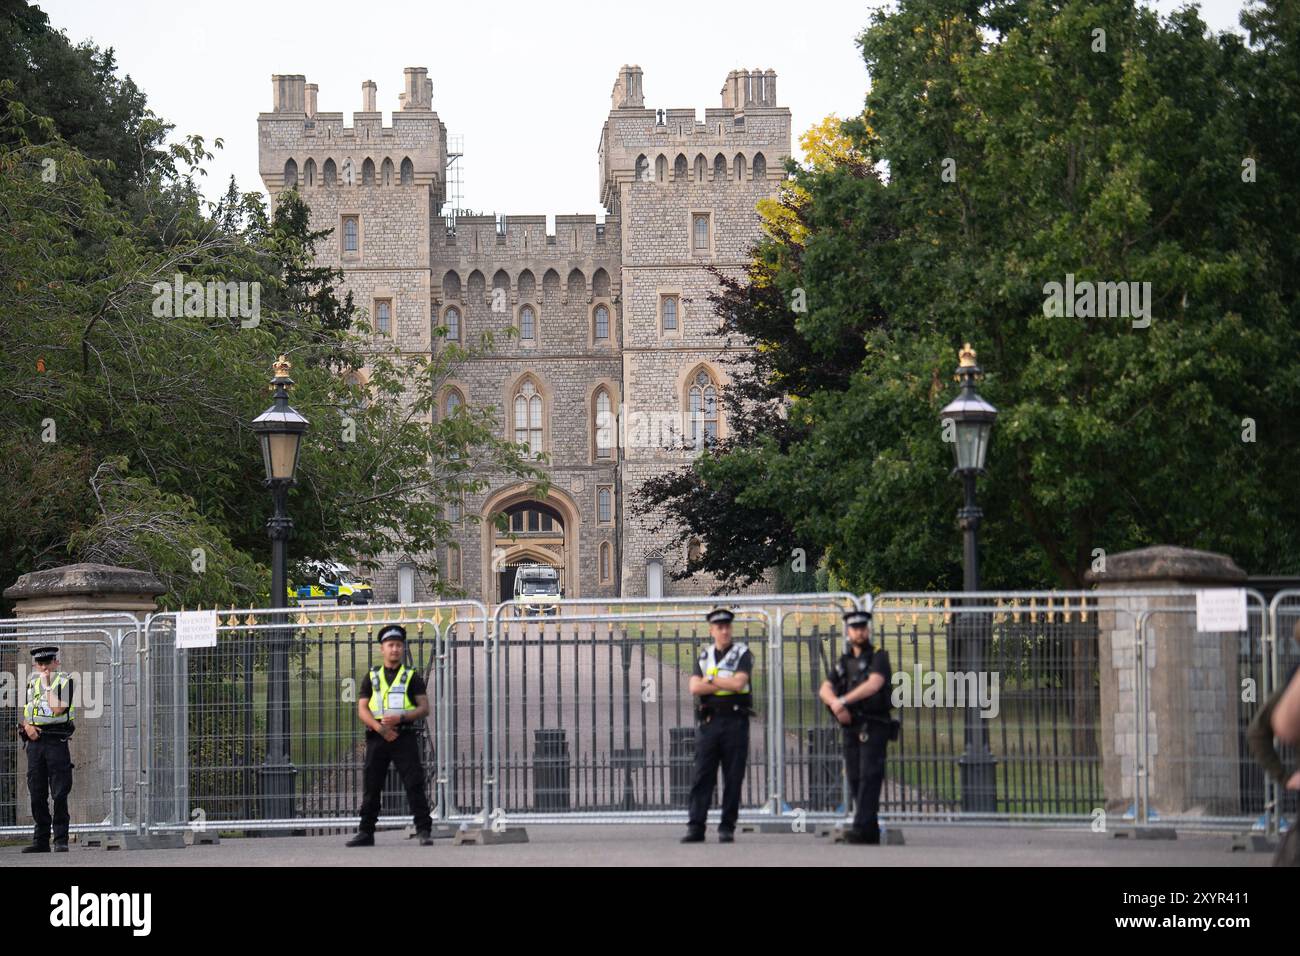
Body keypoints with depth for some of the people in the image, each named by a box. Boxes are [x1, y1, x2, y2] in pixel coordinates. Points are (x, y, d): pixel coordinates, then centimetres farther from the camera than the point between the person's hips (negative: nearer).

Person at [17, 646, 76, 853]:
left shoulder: (64, 681, -1)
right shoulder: (31, 682, 16)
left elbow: (57, 709, -15)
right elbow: (23, 711, 20)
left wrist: (47, 686, -10)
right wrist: (26, 726, 0)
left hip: (56, 740, -5)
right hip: (34, 741, 5)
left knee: (59, 794, -8)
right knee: (37, 794, 6)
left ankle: (61, 840, -6)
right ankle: (41, 840, 11)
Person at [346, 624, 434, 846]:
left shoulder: (412, 677, 9)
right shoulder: (372, 678, 15)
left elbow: (424, 708, 1)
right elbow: (362, 709, 6)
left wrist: (400, 717, -16)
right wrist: (380, 728, -11)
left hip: (405, 736, -2)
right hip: (377, 737, 2)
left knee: (414, 785, -8)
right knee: (371, 786, 3)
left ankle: (424, 831, -7)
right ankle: (366, 832, 10)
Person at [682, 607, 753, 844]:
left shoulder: (742, 653, 4)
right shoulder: (704, 656, 15)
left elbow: (739, 683, -13)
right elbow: (695, 687, 0)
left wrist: (710, 679, -3)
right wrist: (726, 684, -7)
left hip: (735, 720, -3)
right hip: (708, 720, 3)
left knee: (733, 778, -1)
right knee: (702, 776, -2)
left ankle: (727, 828, 4)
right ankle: (696, 827, -2)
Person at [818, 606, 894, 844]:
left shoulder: (879, 656, -2)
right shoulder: (845, 661, 16)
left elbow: (874, 684, -20)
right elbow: (825, 689, 6)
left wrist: (843, 700, -26)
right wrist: (835, 703, -17)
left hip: (874, 727, -6)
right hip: (851, 727, 6)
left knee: (869, 776, -14)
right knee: (855, 778, 6)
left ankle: (861, 827, -22)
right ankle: (871, 831, 13)